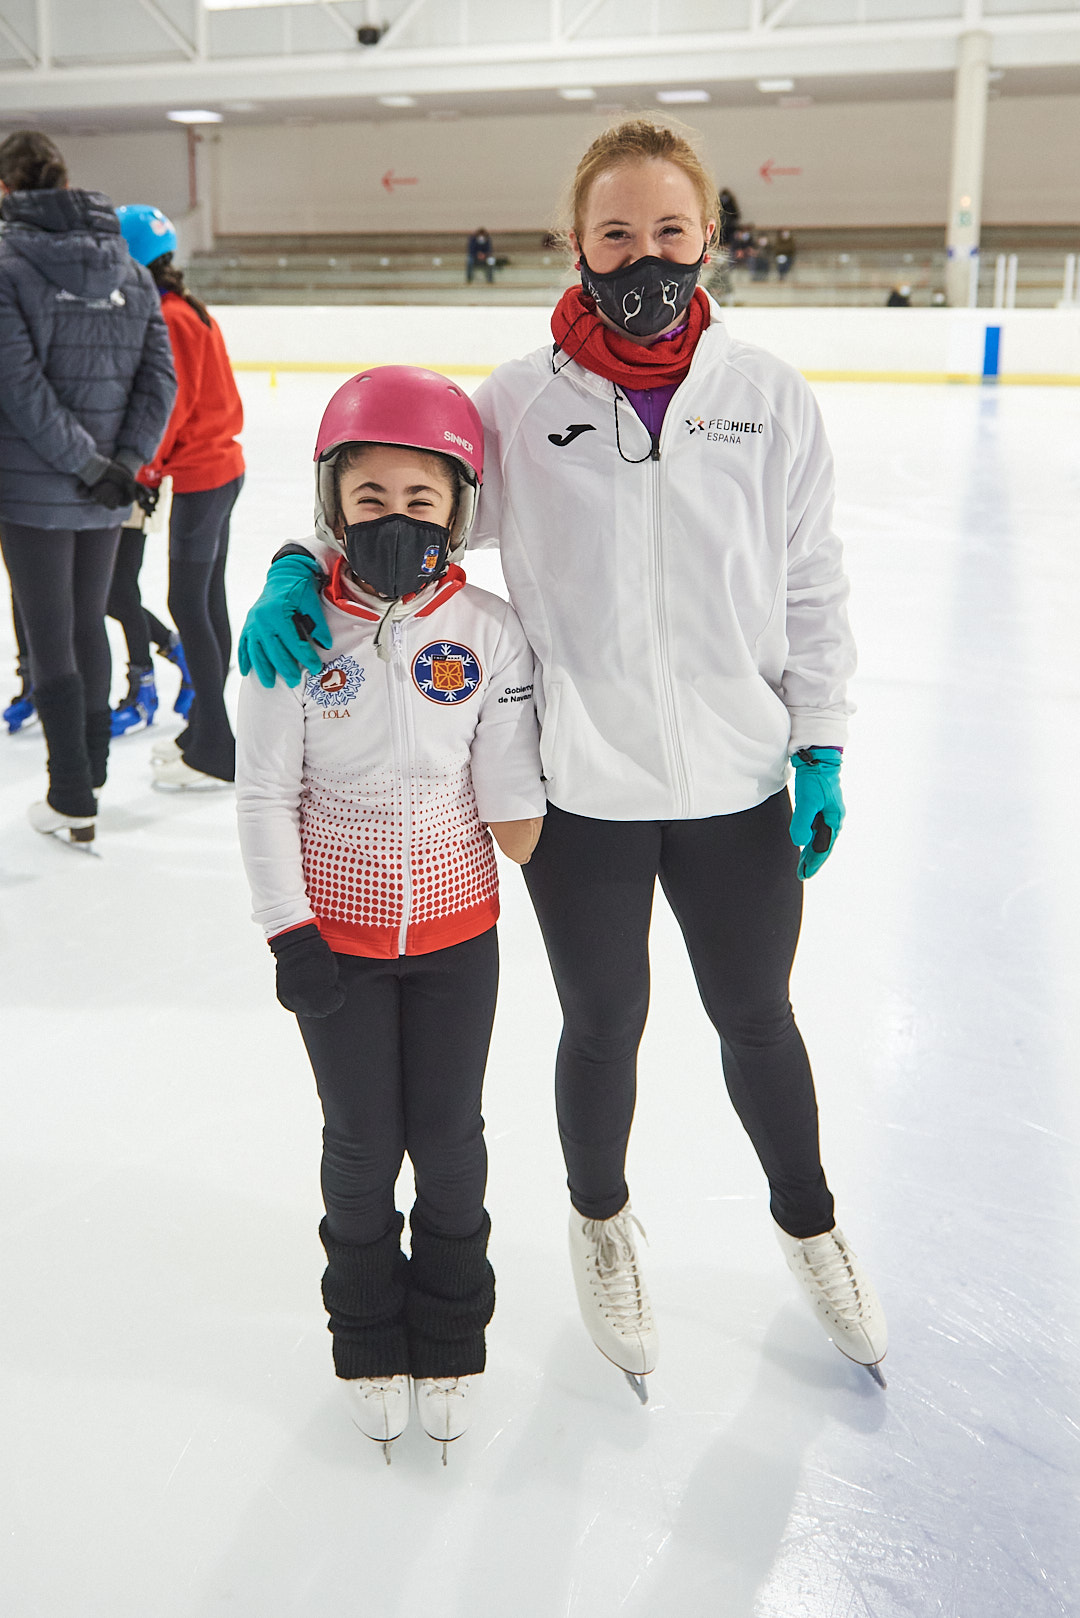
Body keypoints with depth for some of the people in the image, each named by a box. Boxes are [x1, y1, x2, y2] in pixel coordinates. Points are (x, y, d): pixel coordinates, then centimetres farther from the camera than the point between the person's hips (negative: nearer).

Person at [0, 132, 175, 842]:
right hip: (105, 493, 5)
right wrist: (124, 460, -6)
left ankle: (73, 803, 12)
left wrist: (89, 463, -15)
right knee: (89, 624, 19)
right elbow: (159, 375, 0)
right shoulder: (128, 268, 6)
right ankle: (91, 771, 33)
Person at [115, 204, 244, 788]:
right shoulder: (191, 309, 12)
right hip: (221, 464, 10)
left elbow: (170, 404, -18)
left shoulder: (169, 318, -16)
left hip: (199, 477, -10)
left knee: (188, 605, -5)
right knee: (209, 602, 14)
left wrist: (146, 472, -10)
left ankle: (213, 754, 1)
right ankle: (205, 730, 24)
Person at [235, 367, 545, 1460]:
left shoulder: (489, 633, -8)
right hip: (334, 931, -1)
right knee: (363, 1145, 11)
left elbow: (511, 796, 0)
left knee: (449, 1140, 12)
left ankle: (449, 1341, 35)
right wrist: (288, 930, -10)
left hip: (456, 929, 1)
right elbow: (263, 792, -8)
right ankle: (370, 1341, 35)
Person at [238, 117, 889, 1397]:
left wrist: (821, 749, 1)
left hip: (738, 788, 1)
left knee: (757, 1020, 19)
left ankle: (807, 1221, 48)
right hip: (581, 796, -1)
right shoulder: (521, 401, -8)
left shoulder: (766, 396, -4)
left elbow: (809, 584, 2)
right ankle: (599, 1219, 48)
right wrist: (303, 567, -19)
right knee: (603, 1027, 17)